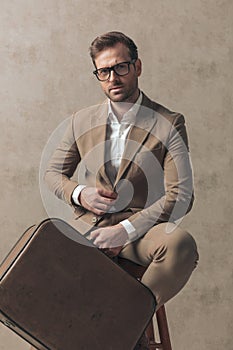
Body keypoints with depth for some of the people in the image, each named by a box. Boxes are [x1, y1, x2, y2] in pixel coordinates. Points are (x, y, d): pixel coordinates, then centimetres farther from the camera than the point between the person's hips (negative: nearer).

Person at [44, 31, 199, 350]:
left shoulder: (168, 124, -2)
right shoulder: (82, 121, 9)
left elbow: (181, 195, -9)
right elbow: (53, 172, 18)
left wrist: (126, 230, -19)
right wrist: (78, 193, -6)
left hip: (139, 227, -2)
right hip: (87, 226, 3)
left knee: (181, 244, -34)